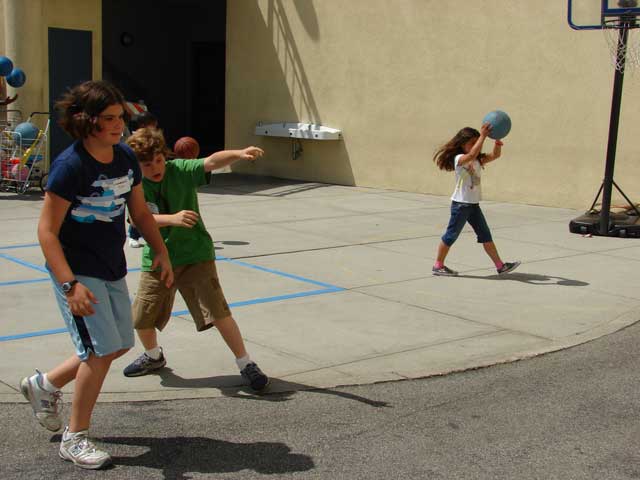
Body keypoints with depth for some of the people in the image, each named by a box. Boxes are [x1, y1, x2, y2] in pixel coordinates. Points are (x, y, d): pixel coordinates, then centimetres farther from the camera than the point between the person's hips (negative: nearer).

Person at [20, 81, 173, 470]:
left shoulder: (126, 158, 1)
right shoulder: (71, 166, -20)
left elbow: (141, 211, 15)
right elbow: (47, 231, -21)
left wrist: (161, 251, 4)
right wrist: (70, 285, -29)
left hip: (112, 269, 8)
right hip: (77, 272, -8)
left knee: (120, 344, 15)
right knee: (102, 349, -9)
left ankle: (45, 385, 36)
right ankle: (75, 438, 9)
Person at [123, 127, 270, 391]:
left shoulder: (180, 170, -12)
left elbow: (211, 162, -30)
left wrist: (239, 154, -49)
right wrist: (173, 218, -40)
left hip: (195, 255, -3)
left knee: (218, 312, -10)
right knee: (141, 319, 10)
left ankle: (246, 364, 6)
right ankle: (153, 356, 41)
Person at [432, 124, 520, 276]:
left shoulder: (479, 160, 9)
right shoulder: (459, 159, -15)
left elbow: (495, 155, 2)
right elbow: (472, 154, -35)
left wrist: (497, 140, -14)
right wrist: (483, 136, -37)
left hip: (474, 204, 8)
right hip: (460, 204, -7)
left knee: (485, 235, 7)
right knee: (451, 235, 2)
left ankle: (500, 265, 10)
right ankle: (438, 266, 14)